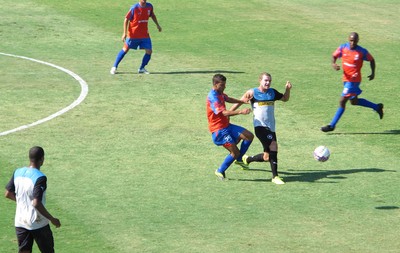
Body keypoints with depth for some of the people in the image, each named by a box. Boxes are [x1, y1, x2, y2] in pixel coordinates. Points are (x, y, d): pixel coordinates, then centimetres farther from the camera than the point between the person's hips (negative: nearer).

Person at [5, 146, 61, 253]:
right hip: (38, 224, -6)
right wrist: (52, 219, -15)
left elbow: (8, 194, 10)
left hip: (20, 222, 6)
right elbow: (36, 203, -26)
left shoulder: (18, 172, 0)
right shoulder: (40, 177, -20)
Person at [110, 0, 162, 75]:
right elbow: (126, 19, -12)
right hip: (133, 34, -4)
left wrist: (157, 25, 22)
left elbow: (152, 15, 20)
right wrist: (125, 33, -17)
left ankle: (141, 69, 14)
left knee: (149, 51, -4)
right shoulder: (134, 8, -17)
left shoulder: (149, 6, -2)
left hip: (145, 35, 4)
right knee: (125, 49, 3)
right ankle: (114, 67, 15)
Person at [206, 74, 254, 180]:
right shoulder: (213, 98, -23)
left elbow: (228, 99, 30)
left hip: (226, 126, 10)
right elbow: (224, 113, -33)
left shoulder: (220, 94, 8)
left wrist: (243, 101, 18)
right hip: (219, 130, -10)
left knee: (249, 136, 4)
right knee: (235, 152, -12)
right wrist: (240, 111, -42)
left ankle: (239, 159, 19)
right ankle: (220, 171, 7)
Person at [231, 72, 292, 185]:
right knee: (273, 146, -25)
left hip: (270, 127, 6)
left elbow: (285, 98, 24)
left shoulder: (272, 92, 10)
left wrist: (288, 89, 5)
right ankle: (275, 176, -20)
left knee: (267, 157, 7)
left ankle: (248, 159, 35)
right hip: (260, 126, -6)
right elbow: (239, 103, 5)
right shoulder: (252, 92, -3)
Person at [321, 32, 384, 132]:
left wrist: (373, 73, 1)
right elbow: (334, 56, 5)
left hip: (354, 80, -7)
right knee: (354, 101, 20)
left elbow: (371, 60, 3)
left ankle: (332, 125, -2)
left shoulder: (362, 52, -13)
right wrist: (333, 64, -17)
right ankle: (377, 107, 37)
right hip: (346, 79, 7)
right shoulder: (343, 48, -4)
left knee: (342, 101, -9)